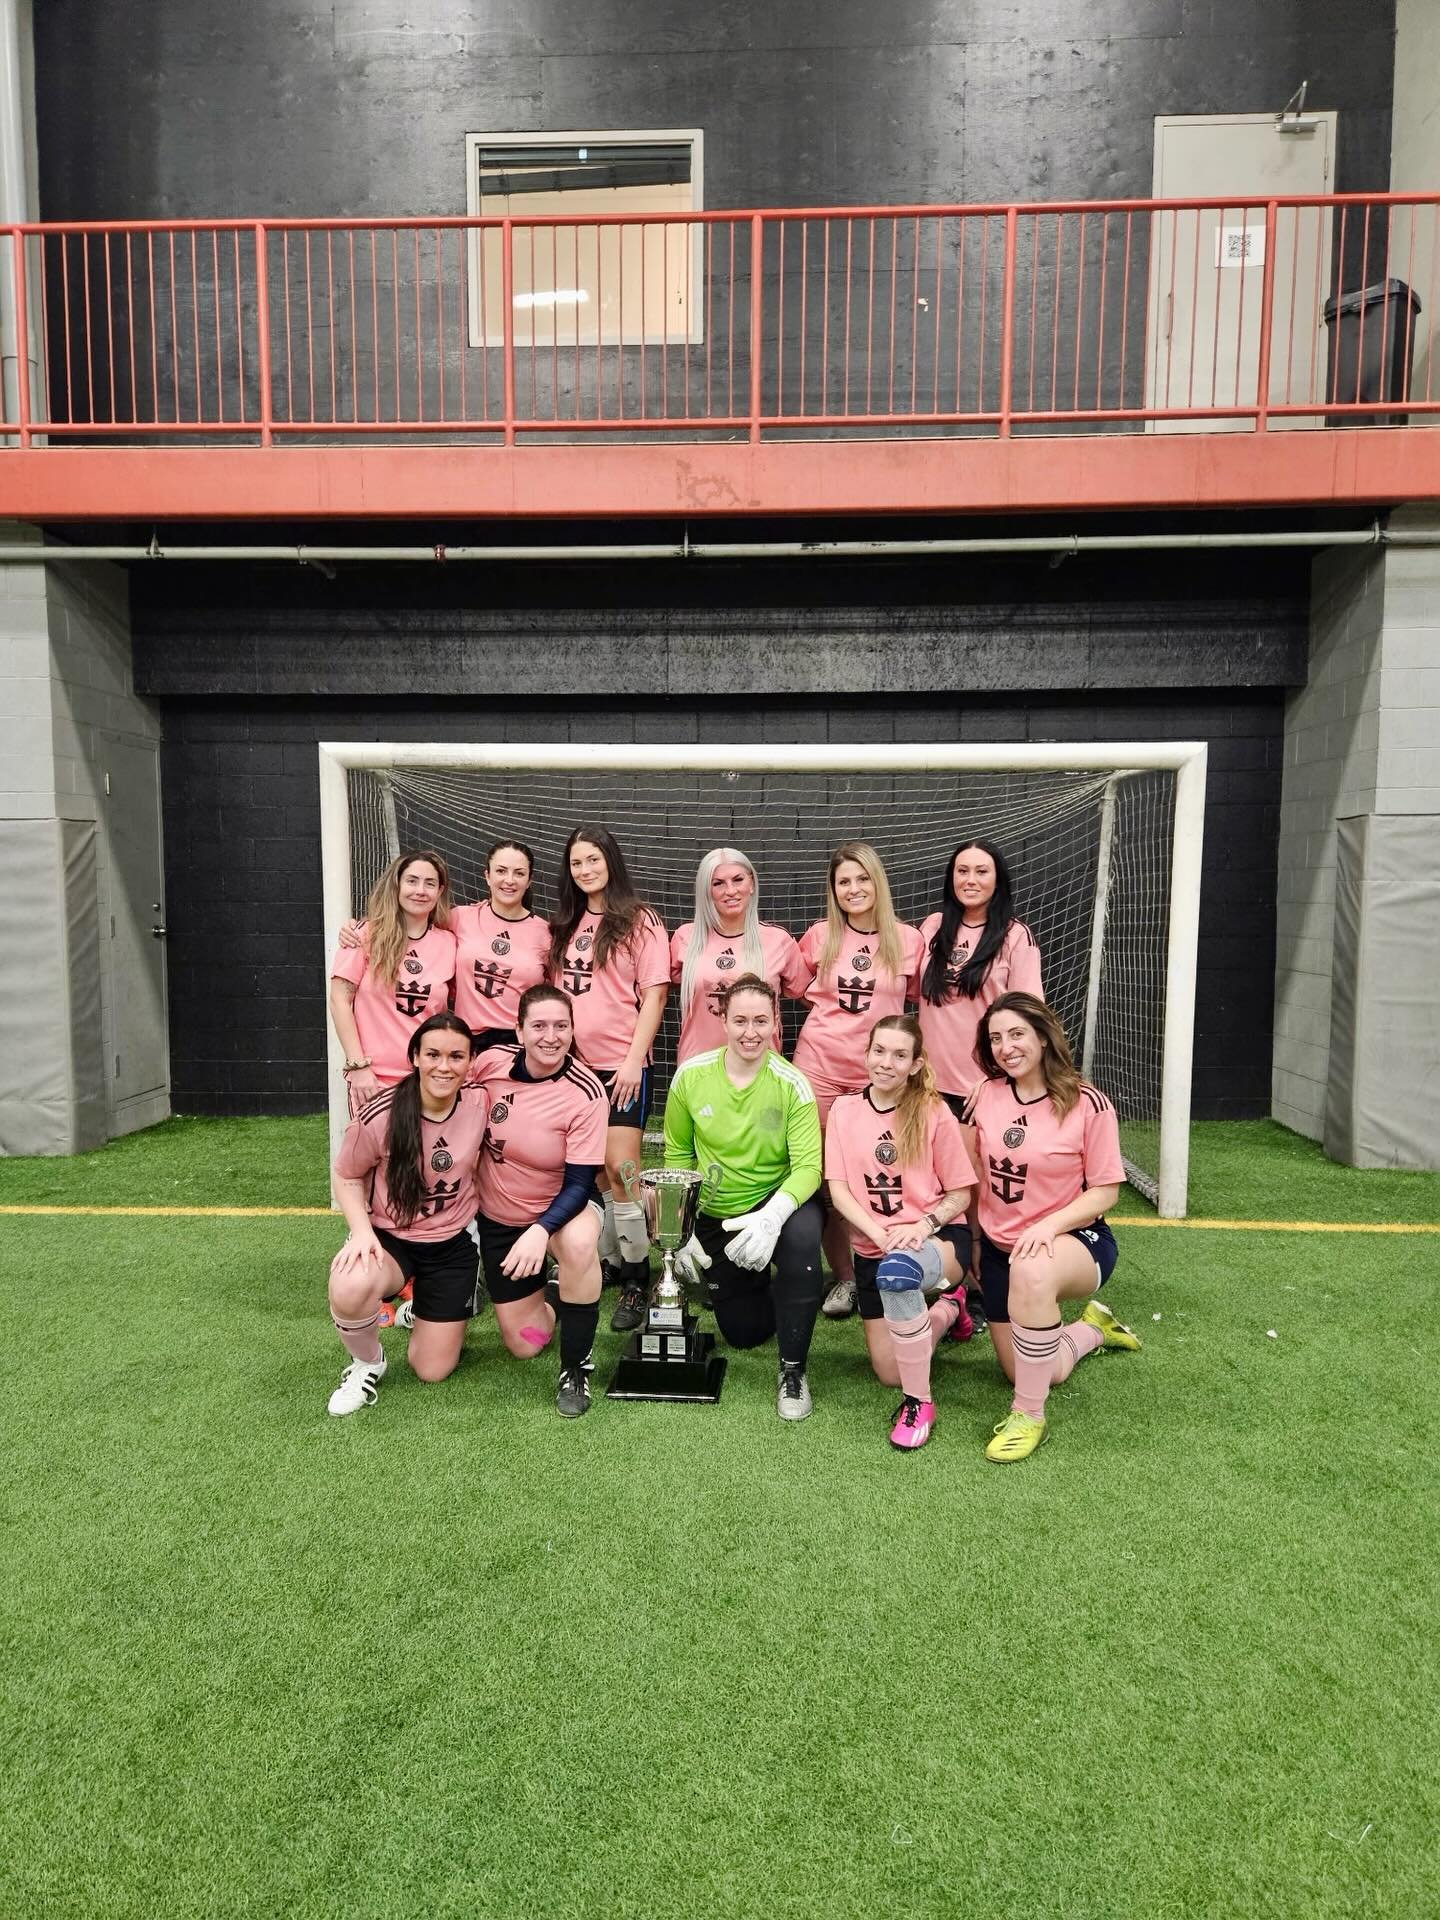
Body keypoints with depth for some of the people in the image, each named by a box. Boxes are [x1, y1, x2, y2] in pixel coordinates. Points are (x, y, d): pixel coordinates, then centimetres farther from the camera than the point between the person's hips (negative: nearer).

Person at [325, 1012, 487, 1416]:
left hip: (452, 1245, 2)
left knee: (431, 1370, 6)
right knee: (348, 1289, -38)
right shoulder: (380, 1116, -22)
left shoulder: (481, 1104, -15)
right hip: (389, 1238, -2)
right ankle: (367, 1362, -2)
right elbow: (347, 1176, -6)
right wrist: (362, 1231, -20)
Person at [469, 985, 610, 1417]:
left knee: (578, 1244, -40)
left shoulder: (586, 1093, -25)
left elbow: (578, 1184, -23)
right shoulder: (492, 1061, -16)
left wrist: (540, 1231, -38)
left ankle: (575, 1369, -18)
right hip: (497, 1215, 3)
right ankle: (538, 1294, 42)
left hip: (562, 1205, -3)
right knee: (525, 1345, 6)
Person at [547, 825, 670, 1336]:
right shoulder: (565, 925, 14)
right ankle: (600, 1261, 24)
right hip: (572, 1063, 6)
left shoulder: (639, 921, -3)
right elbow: (554, 990, 17)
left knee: (620, 1169, -8)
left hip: (620, 1064, -5)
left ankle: (635, 1281, 4)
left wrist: (634, 1058, -13)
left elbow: (654, 995, -7)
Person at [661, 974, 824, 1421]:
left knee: (801, 1232, -39)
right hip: (714, 1215, 3)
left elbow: (808, 1165, -23)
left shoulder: (792, 1084, -19)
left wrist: (772, 1216, -41)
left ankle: (793, 1370, -18)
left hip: (776, 1200, -2)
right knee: (744, 1333, 10)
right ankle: (754, 1283, 48)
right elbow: (677, 1154, -1)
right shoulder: (691, 1076, -12)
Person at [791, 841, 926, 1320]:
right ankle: (843, 1276, 22)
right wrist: (831, 1007, 4)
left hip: (877, 1073, -1)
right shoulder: (819, 935, 1)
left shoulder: (907, 939, -2)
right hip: (819, 1066, 1)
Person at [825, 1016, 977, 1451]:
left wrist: (922, 1226, -22)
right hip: (871, 1248, 4)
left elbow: (961, 1194, -3)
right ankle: (946, 1311, 34)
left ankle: (919, 1401, -20)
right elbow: (837, 1189, -5)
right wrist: (881, 1234, -20)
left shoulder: (933, 1112, -8)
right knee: (889, 1374, 4)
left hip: (939, 1240, -4)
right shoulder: (844, 1110, 0)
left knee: (898, 1270, -40)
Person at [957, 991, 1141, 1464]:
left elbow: (1104, 1191, -12)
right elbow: (968, 1174, 7)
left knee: (1032, 1271, -41)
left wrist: (1049, 1226, -26)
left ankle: (1029, 1415, -21)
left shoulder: (1087, 1103, -14)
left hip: (1074, 1240, -5)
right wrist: (972, 1239, 7)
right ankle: (1092, 1327, 42)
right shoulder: (985, 1094, -4)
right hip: (999, 1247, 5)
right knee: (1045, 1373, 8)